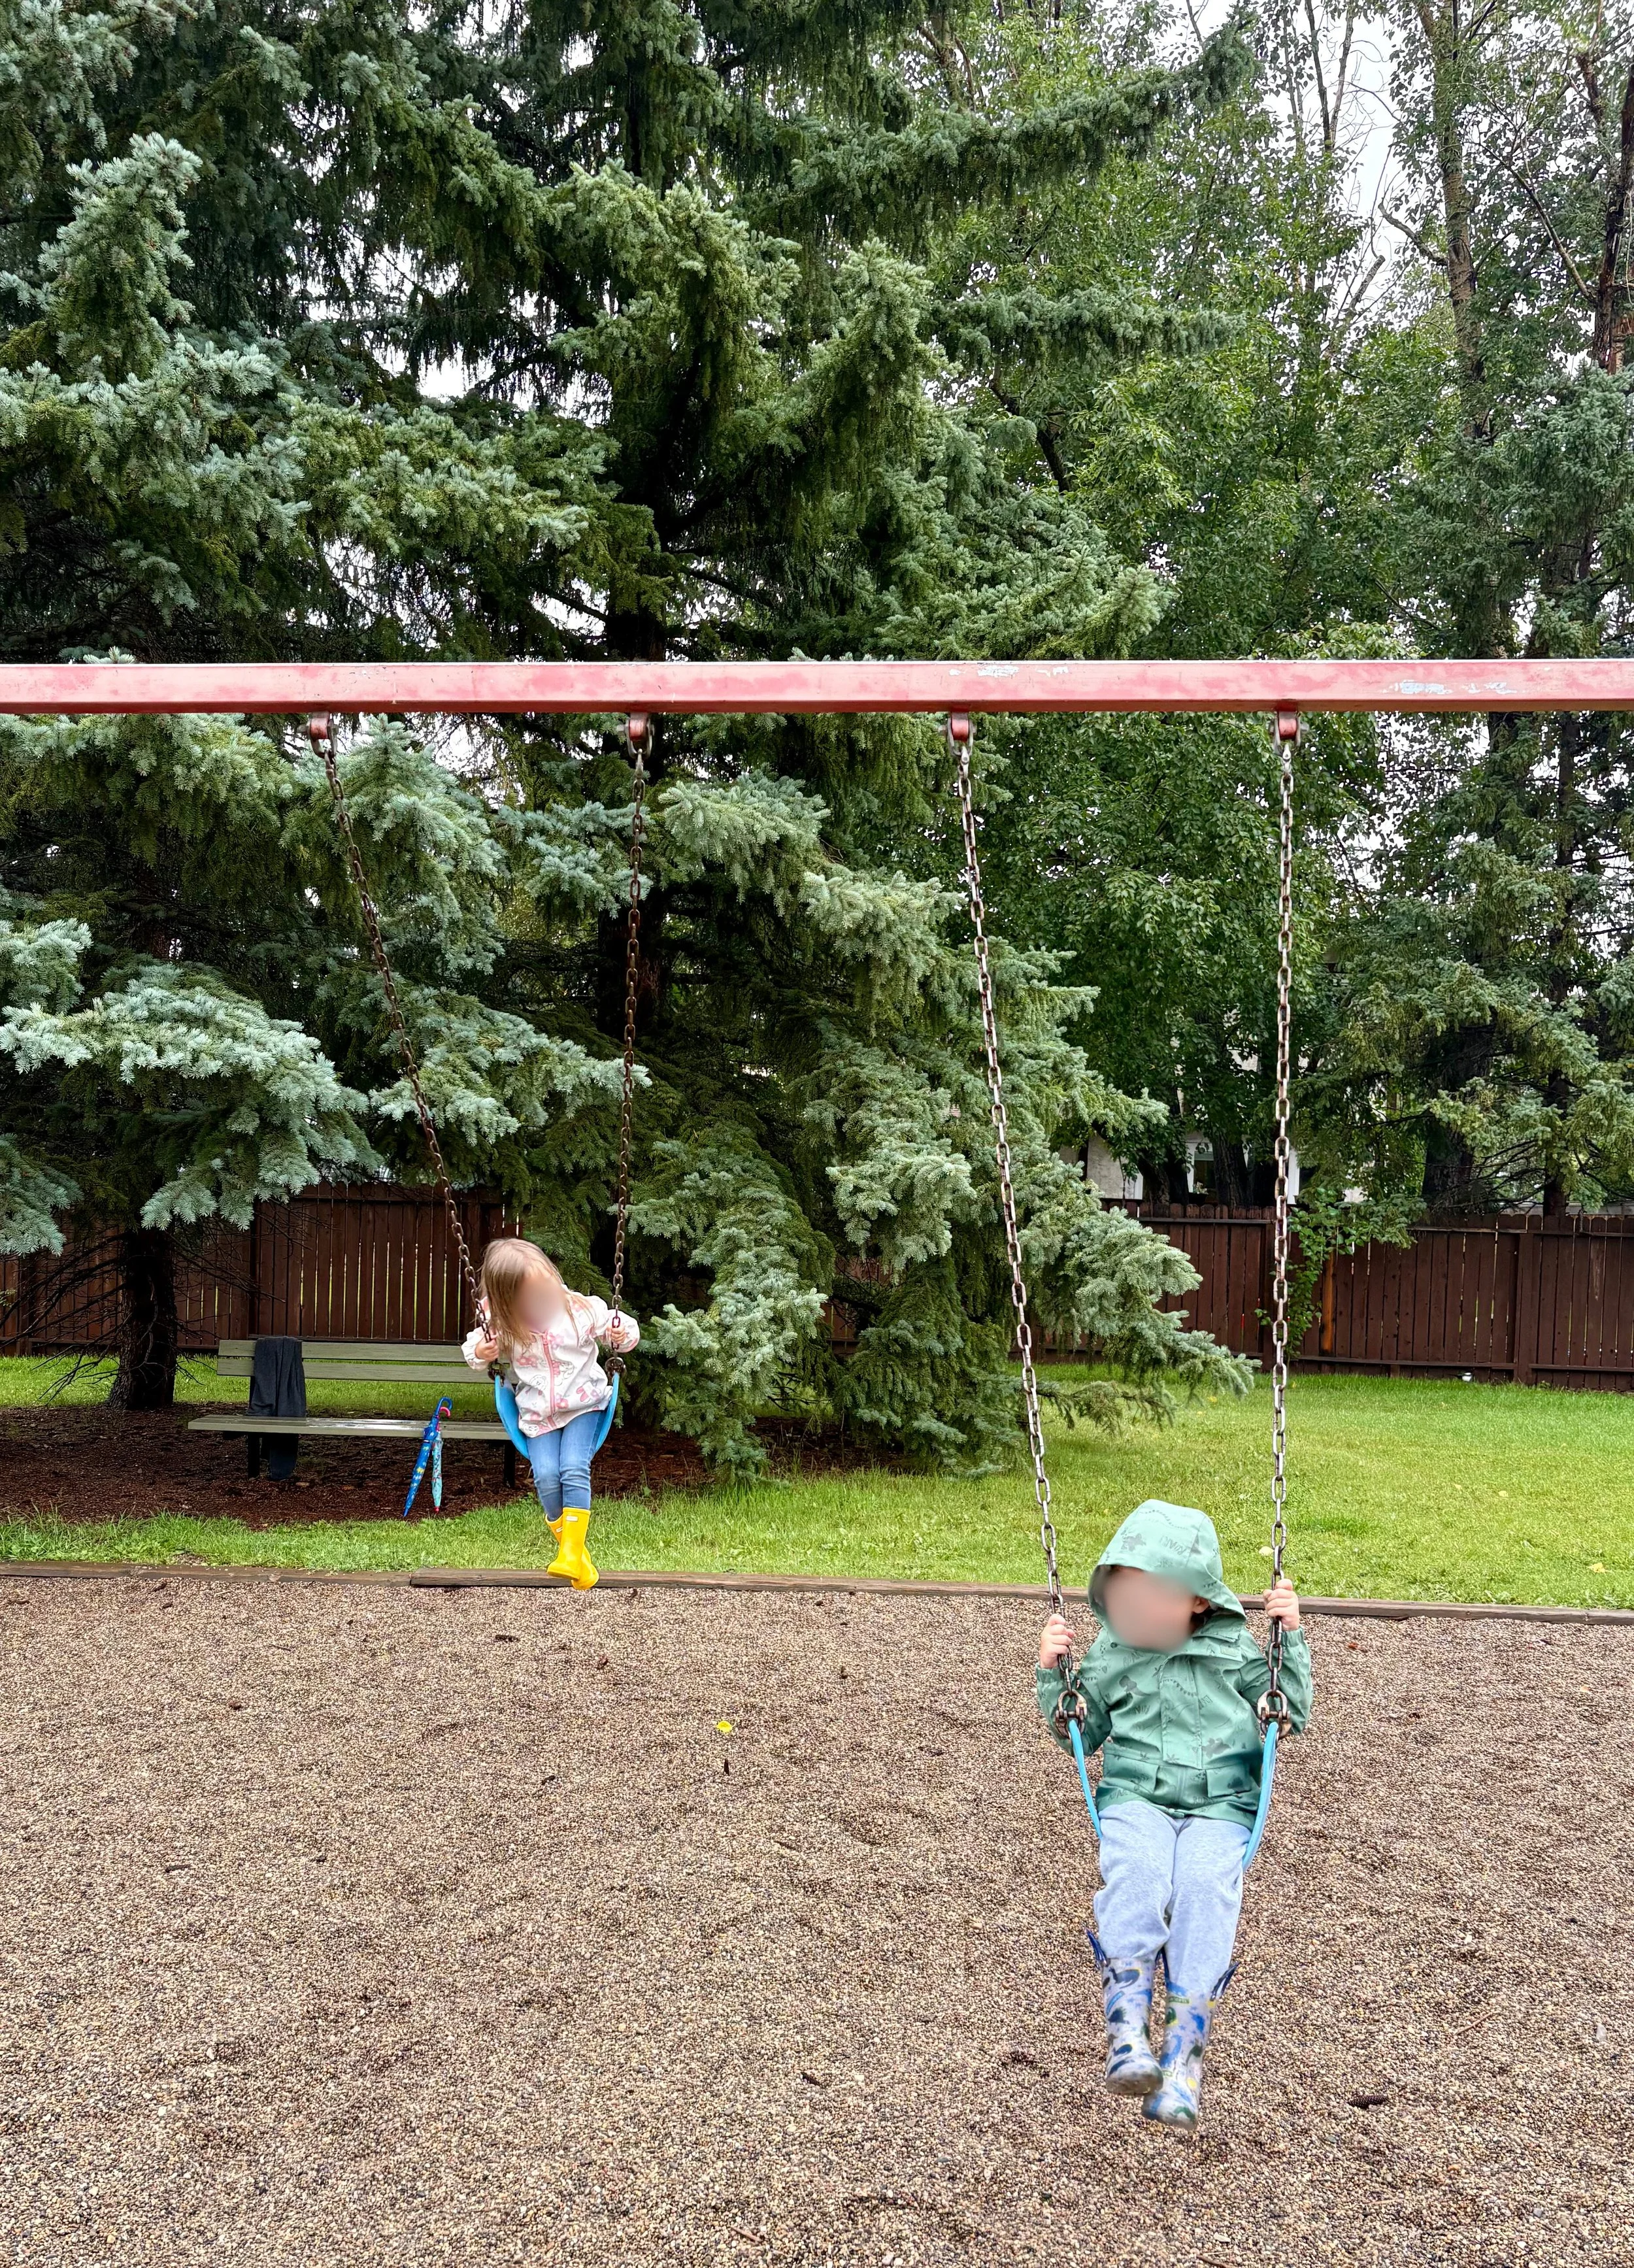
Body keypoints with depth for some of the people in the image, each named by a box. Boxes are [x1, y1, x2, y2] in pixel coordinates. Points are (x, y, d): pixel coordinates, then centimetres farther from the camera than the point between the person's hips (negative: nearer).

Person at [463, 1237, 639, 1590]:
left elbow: (620, 1331, -1)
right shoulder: (502, 1327, -10)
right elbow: (476, 1347, 8)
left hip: (582, 1404, -2)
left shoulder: (581, 1309, -12)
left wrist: (623, 1335, -24)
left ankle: (572, 1552, -17)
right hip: (537, 1415, 2)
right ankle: (568, 1544, 0)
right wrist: (479, 1353, -16)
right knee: (546, 1476, -18)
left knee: (574, 1468, -22)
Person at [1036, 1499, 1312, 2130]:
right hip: (1136, 1798, 1)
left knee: (1206, 1881, -32)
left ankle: (1184, 2049, -30)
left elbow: (1293, 1716, 13)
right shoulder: (1111, 1654, 10)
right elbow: (1079, 1733, 20)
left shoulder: (1232, 1647, 8)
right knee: (1137, 1868, -33)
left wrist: (1291, 1638, 2)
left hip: (1219, 1804, 0)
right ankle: (1126, 2029, -33)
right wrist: (1053, 1674, 4)